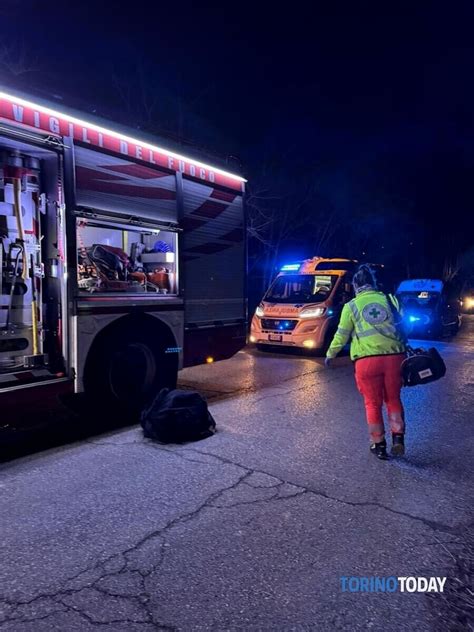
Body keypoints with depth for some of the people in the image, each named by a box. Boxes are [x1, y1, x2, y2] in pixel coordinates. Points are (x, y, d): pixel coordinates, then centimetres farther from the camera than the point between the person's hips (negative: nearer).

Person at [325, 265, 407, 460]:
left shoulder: (351, 306, 5)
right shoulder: (389, 299, 10)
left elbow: (341, 335, 8)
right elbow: (401, 327, 13)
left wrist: (330, 354, 22)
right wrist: (403, 349, 28)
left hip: (367, 359, -2)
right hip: (394, 356, 2)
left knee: (373, 403, 11)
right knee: (393, 399, 18)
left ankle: (379, 445, 17)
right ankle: (398, 439, 13)